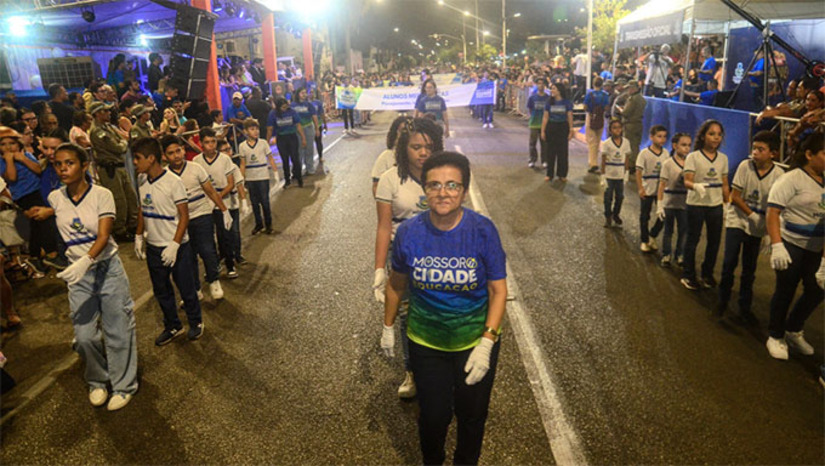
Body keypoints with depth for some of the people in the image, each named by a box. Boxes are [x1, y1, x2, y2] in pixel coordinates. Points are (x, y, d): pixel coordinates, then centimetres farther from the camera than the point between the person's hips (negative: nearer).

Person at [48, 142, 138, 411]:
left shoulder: (102, 195, -11)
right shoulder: (55, 199, 0)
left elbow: (103, 237, -19)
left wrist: (85, 261, -34)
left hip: (108, 269, -3)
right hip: (77, 272, 3)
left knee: (117, 331, 3)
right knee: (84, 336, 4)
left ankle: (124, 385, 19)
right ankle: (97, 381, 29)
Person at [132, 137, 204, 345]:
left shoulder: (173, 182, -17)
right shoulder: (142, 180, 2)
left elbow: (184, 216, -16)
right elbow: (142, 210, 14)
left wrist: (174, 244, -20)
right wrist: (139, 236, 11)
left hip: (176, 247, -6)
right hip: (153, 247, 6)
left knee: (186, 288, 7)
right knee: (161, 291, 16)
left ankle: (196, 322, 29)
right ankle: (172, 326, 33)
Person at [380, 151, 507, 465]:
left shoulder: (483, 231, -18)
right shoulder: (409, 232, -14)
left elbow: (498, 290, -13)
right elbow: (397, 283, 2)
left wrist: (486, 344, -19)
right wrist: (388, 327, 10)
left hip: (475, 340, 0)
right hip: (426, 343, 1)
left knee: (472, 415, 19)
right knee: (434, 416, 15)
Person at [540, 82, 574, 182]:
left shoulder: (567, 103, -2)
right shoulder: (550, 103, 2)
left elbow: (570, 117, -1)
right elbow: (545, 117, 3)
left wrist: (571, 130, -4)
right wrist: (543, 131, 0)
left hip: (563, 128, -1)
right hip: (551, 128, 1)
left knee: (562, 152, 4)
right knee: (550, 152, 5)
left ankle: (562, 174, 14)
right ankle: (550, 174, 13)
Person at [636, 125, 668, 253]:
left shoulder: (666, 153, 2)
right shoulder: (644, 153, -10)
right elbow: (638, 172, -11)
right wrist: (640, 189, -16)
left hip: (661, 190, 4)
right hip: (647, 190, -3)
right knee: (644, 217, 7)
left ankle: (652, 236, 26)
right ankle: (644, 241, 20)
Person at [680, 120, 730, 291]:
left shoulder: (723, 158, 6)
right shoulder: (693, 157, -8)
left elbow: (725, 185, 11)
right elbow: (687, 181, -15)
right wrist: (695, 186, -37)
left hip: (716, 205, 4)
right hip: (696, 204, -4)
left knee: (714, 241, 10)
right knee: (692, 240, 4)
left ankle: (707, 274, 27)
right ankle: (688, 276, 16)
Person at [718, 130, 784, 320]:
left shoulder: (778, 174, -10)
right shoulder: (745, 166, -12)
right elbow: (735, 196, -8)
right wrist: (751, 214, -16)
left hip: (758, 227, 1)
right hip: (737, 221, -1)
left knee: (749, 268, 9)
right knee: (729, 263, -4)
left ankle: (745, 307, 22)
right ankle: (723, 301, 13)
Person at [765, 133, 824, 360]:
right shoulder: (792, 179, -12)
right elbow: (772, 213, -16)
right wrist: (777, 246, -25)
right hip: (791, 245, -6)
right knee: (785, 292, 3)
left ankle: (793, 331, 32)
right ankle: (775, 337, 21)